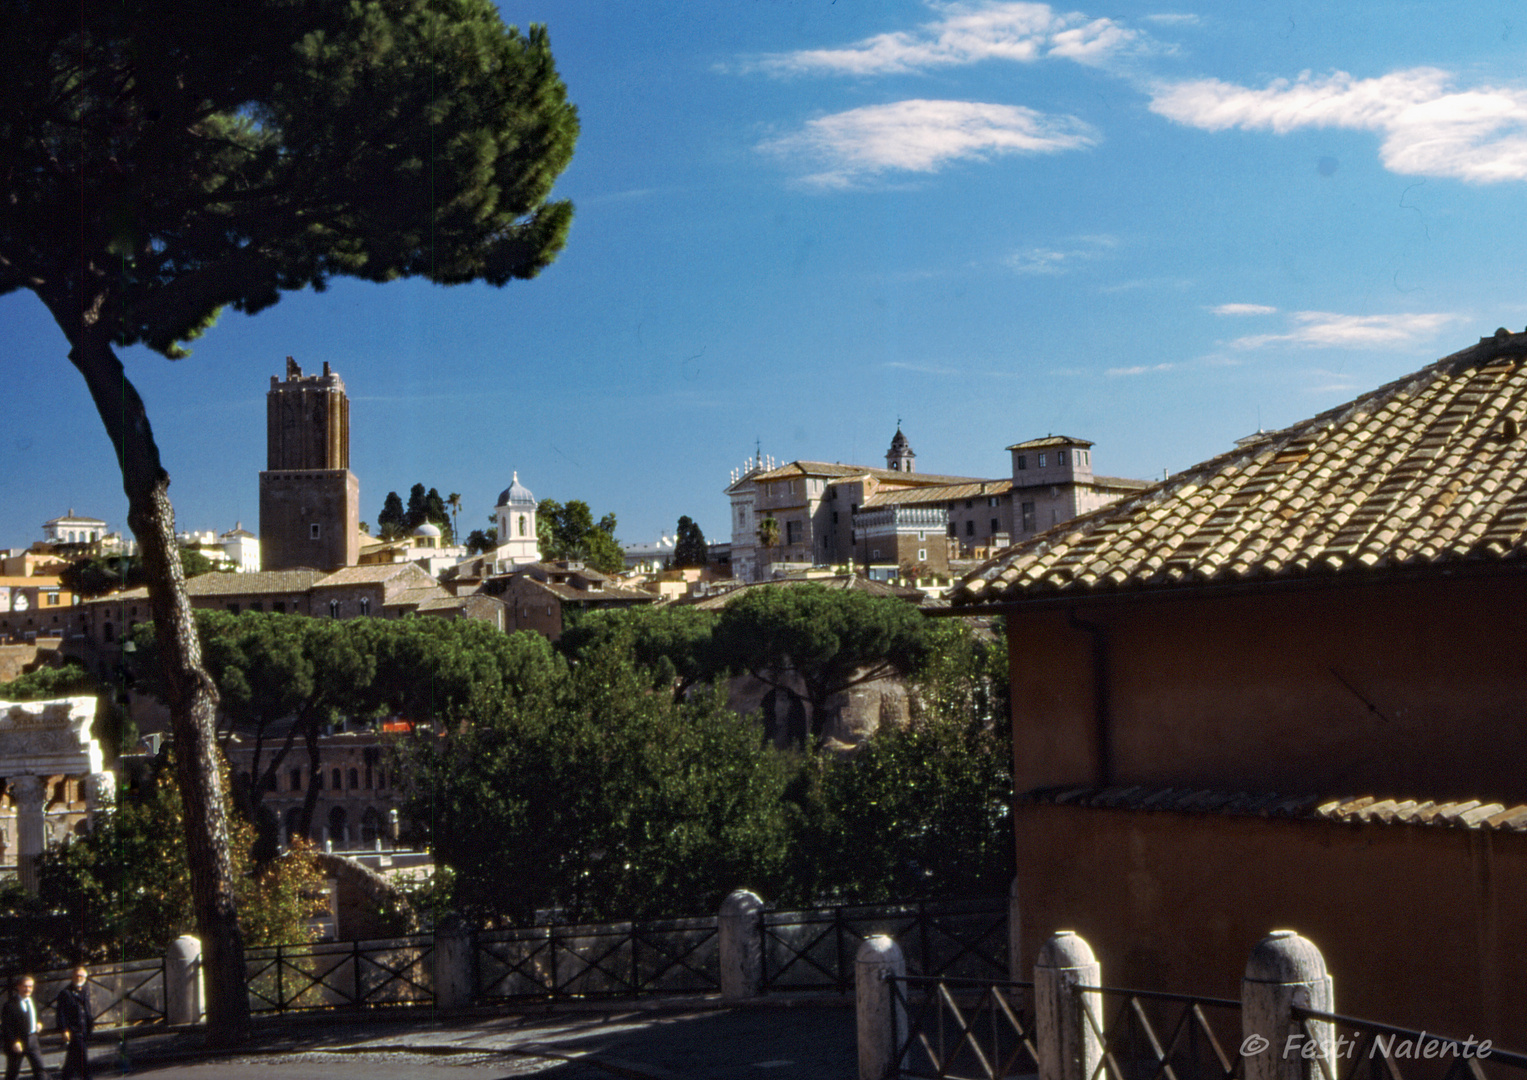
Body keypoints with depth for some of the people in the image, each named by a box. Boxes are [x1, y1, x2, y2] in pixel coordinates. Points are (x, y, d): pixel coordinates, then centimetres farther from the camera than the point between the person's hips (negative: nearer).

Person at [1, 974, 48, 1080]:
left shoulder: (33, 1002, 12)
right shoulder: (10, 1004, -11)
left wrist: (38, 1024, 7)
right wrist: (13, 1042, -20)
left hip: (33, 1040, 5)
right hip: (17, 1043, -5)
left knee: (40, 1070, -5)